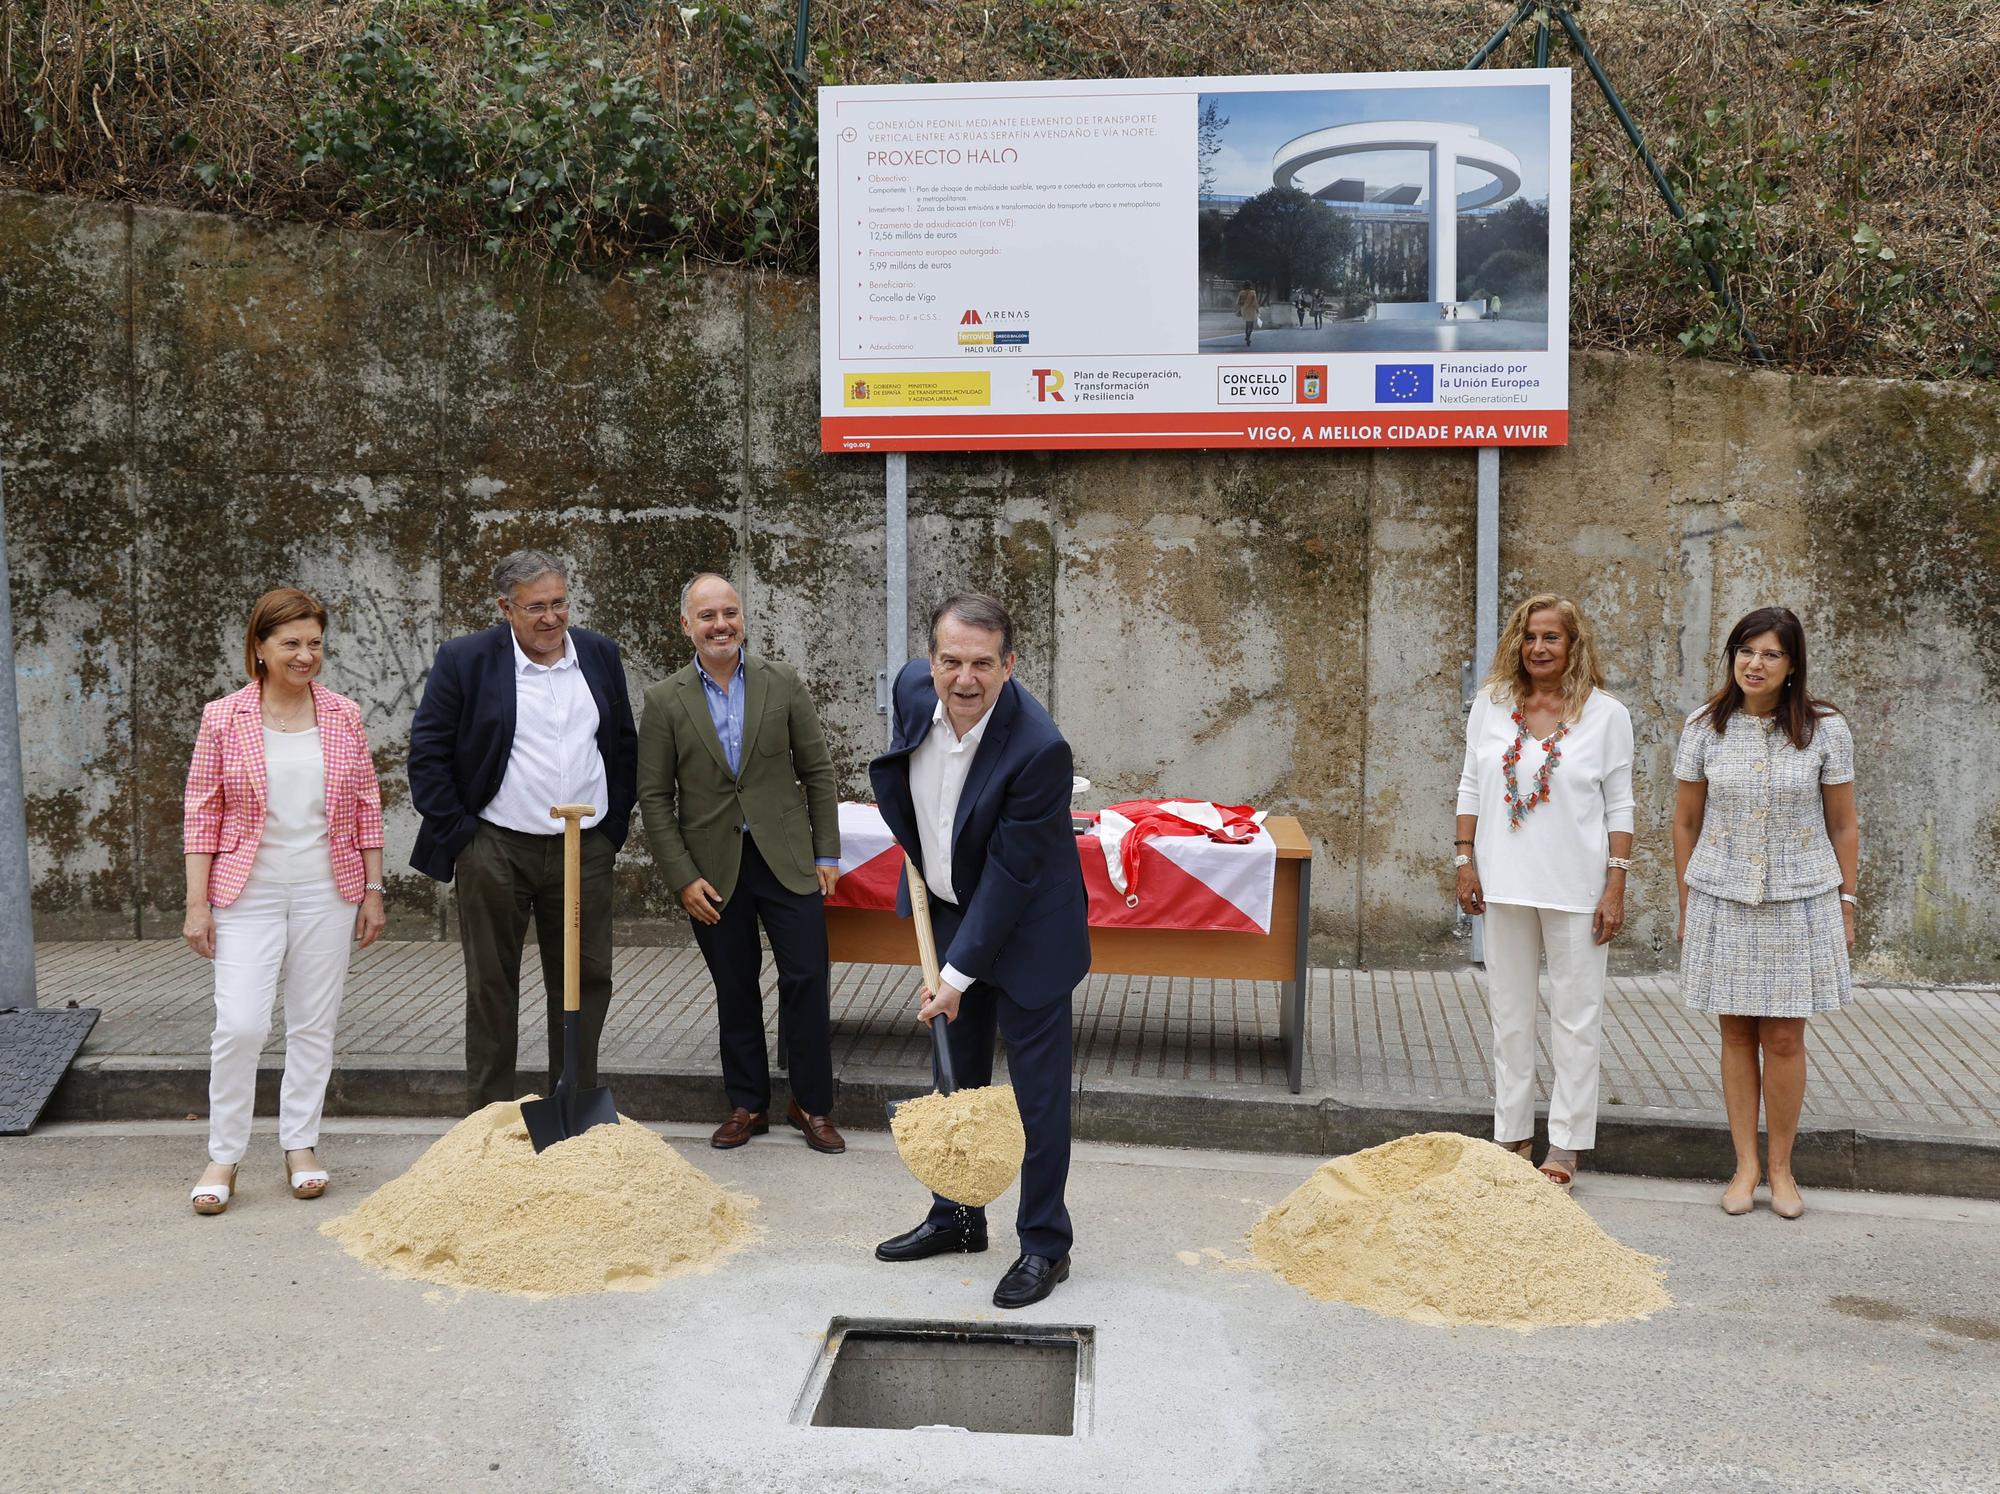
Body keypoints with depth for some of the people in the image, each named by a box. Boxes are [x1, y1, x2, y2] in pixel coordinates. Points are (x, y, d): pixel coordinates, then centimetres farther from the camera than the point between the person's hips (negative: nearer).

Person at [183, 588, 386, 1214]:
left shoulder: (343, 716, 4)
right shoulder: (223, 718, -3)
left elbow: (366, 805, 8)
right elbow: (202, 813, -1)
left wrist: (373, 889, 6)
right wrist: (197, 904, -4)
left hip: (327, 892, 2)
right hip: (249, 893, -2)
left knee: (314, 1024, 8)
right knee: (240, 1024, -9)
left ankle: (300, 1147, 21)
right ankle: (223, 1156, 8)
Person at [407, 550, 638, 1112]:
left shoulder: (600, 655, 6)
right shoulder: (464, 660, -5)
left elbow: (624, 747, 14)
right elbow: (427, 754, -4)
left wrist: (614, 827, 9)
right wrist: (457, 834, -7)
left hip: (585, 851, 3)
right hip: (495, 850, -3)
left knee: (585, 982, 8)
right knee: (491, 986, 6)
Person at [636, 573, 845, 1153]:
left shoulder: (782, 682, 0)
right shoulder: (665, 701, -1)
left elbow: (818, 771, 4)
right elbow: (654, 799, 0)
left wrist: (827, 853, 0)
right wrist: (683, 878, -6)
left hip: (786, 860, 0)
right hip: (713, 870, 0)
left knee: (806, 980, -1)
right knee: (735, 992, 10)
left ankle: (812, 1105, 13)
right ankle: (747, 1105, 24)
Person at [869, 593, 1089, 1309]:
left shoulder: (1038, 747, -32)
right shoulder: (914, 687, -13)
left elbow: (1010, 873, -27)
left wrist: (960, 973, -23)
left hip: (1024, 927, -6)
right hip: (949, 908, 7)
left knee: (1037, 1088, 1)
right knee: (959, 1073, 18)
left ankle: (1044, 1244, 16)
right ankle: (957, 1216, 34)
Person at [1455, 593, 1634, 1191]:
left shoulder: (1606, 714, -3)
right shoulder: (1491, 705, 3)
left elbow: (1619, 807, -2)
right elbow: (1471, 788, 9)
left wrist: (1615, 887, -6)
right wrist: (1465, 861, 2)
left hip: (1575, 887, -3)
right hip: (1505, 881, 3)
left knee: (1575, 1016, 3)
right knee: (1509, 1011, 11)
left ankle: (1565, 1146, 12)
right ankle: (1511, 1134, 22)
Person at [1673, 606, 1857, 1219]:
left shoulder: (1825, 730, -2)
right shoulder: (1705, 728, 0)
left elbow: (1843, 825, 4)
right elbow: (1686, 823, 7)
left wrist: (1846, 904, 3)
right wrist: (1686, 907, 8)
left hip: (1801, 902, -1)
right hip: (1723, 901, 1)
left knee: (1783, 1038, 2)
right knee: (1737, 1035, 7)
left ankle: (1781, 1169, 16)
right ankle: (1745, 1166, 16)